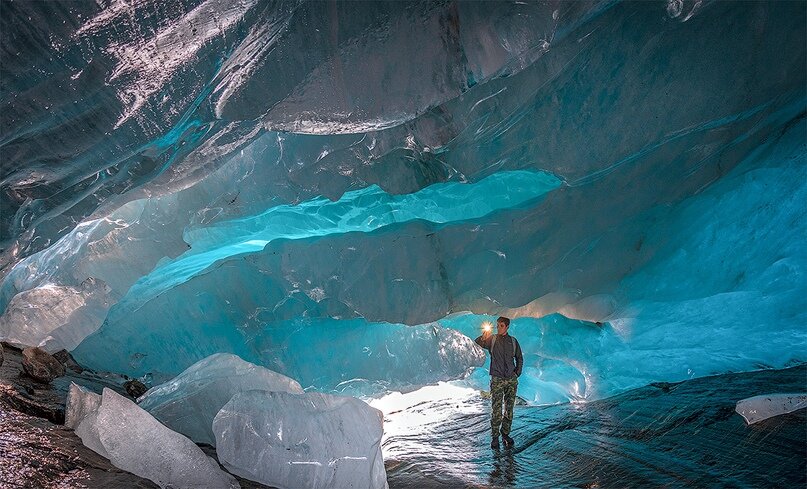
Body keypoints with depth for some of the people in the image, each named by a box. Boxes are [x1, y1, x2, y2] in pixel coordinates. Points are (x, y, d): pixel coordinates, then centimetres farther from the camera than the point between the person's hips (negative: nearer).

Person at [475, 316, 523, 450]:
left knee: (509, 409, 7)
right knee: (497, 410, -6)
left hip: (512, 380, 3)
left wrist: (517, 373, 5)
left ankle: (505, 434, 20)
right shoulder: (492, 339, 2)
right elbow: (476, 343, -17)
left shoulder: (513, 341, 9)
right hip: (497, 379, -3)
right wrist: (483, 337, -38)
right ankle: (494, 437, 2)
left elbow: (519, 359, 18)